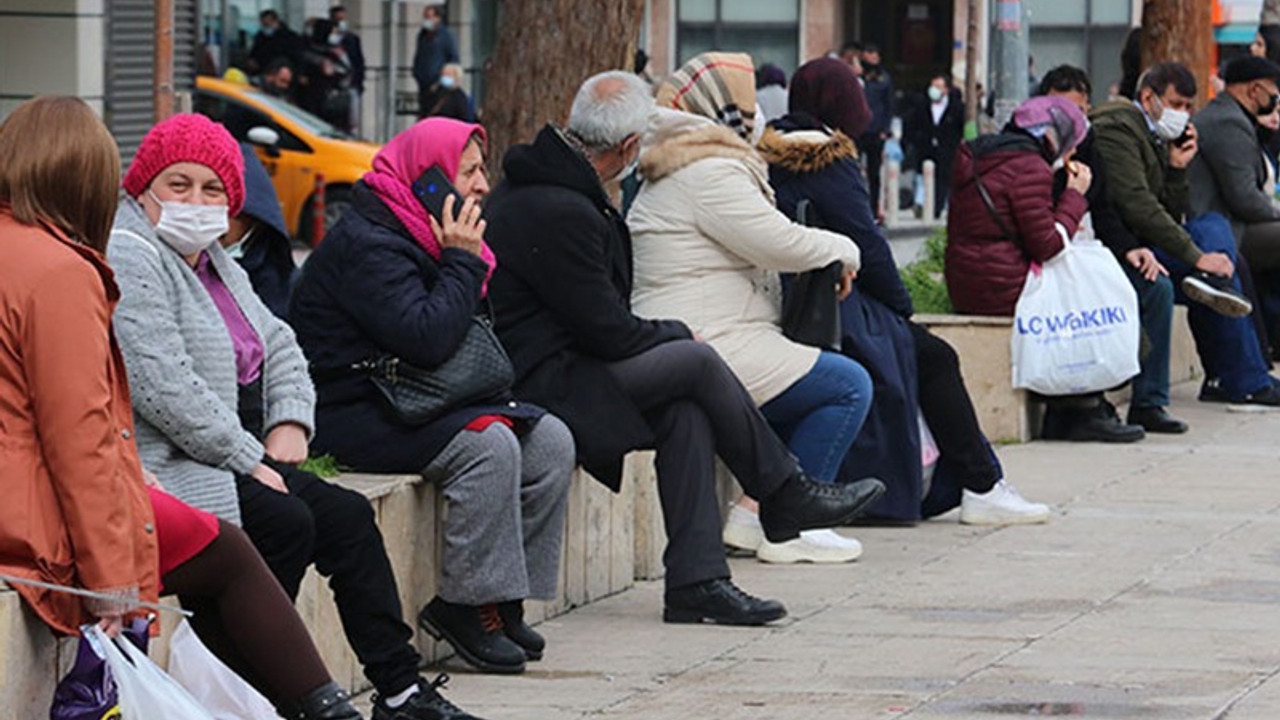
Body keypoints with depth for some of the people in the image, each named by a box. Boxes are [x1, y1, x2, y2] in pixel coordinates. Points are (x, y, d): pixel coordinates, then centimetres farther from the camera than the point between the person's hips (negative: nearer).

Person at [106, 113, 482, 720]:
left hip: (235, 457, 10)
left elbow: (279, 346, 26)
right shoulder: (130, 260, -15)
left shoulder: (212, 262, 18)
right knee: (286, 523, -24)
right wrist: (249, 461, -20)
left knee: (346, 515, -2)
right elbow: (164, 387, -24)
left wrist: (289, 421, 6)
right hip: (167, 468, -10)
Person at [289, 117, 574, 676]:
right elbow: (427, 338, -27)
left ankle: (503, 601, -5)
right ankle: (469, 605, -24)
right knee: (487, 443, -30)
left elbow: (466, 334, 19)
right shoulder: (365, 243, -17)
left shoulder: (425, 236, 15)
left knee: (550, 441, -4)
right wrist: (463, 262, -17)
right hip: (354, 415, -10)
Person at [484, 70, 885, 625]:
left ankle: (694, 580, -8)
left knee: (687, 411, -2)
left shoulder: (527, 188, 13)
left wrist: (666, 335, 8)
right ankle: (785, 497, 5)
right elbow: (606, 331, -16)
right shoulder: (562, 212, -21)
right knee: (697, 362, -11)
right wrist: (678, 334, 2)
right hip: (542, 386, -10)